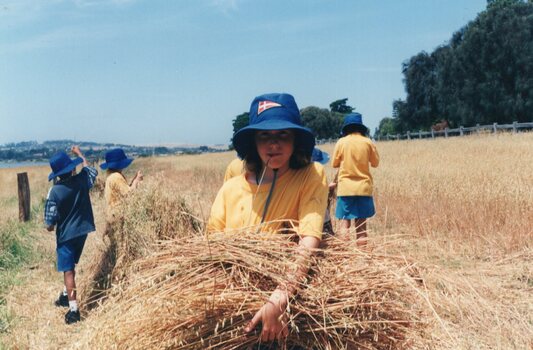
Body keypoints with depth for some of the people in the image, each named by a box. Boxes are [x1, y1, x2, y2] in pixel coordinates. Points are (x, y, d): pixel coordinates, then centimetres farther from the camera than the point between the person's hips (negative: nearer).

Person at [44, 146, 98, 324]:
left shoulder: (55, 191, -19)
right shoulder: (82, 180, -10)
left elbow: (50, 221, -15)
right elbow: (91, 170, 16)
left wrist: (49, 227, 7)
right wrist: (79, 153, 26)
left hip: (66, 234, -5)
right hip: (82, 231, 5)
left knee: (68, 271, 0)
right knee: (70, 266, 23)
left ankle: (73, 309, -2)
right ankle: (66, 296, 39)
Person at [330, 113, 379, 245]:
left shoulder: (341, 142, -2)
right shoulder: (368, 142, 0)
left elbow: (335, 164, 5)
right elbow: (375, 163, 8)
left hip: (345, 187, -1)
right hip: (363, 187, 1)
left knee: (345, 223, 2)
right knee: (361, 224, 6)